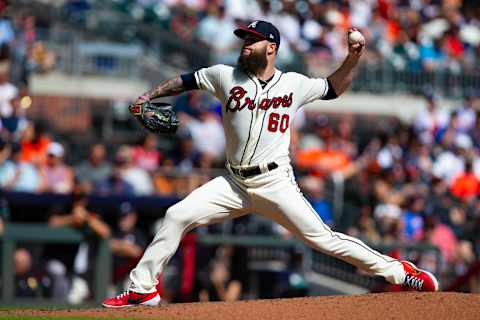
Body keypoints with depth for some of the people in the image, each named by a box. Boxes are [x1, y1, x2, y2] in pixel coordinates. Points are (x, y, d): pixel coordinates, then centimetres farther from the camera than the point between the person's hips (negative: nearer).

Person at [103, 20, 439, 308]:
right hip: (234, 183, 3)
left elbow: (334, 87, 17)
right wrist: (149, 96, 2)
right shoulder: (227, 76, 3)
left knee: (322, 238, -9)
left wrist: (353, 57, 2)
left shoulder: (294, 84, 2)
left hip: (276, 183, -2)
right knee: (177, 216, -9)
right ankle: (143, 289, 0)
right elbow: (185, 81, 13)